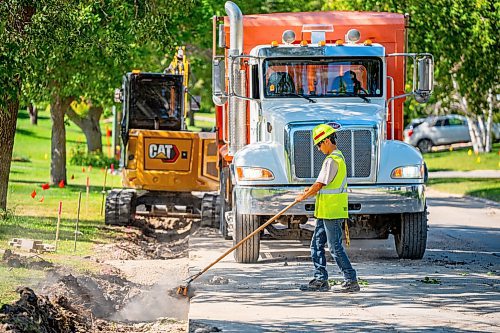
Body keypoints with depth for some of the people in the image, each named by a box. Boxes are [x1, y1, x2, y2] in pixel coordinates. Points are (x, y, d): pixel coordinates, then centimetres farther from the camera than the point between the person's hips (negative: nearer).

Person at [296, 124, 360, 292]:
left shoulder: (332, 160, -17)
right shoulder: (338, 157, 16)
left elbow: (320, 184, -16)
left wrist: (303, 196, -3)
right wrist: (312, 190, 17)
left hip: (332, 212, -10)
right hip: (325, 212, 10)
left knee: (335, 247, -6)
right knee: (316, 245, 12)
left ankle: (351, 280, -3)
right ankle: (320, 280, 15)